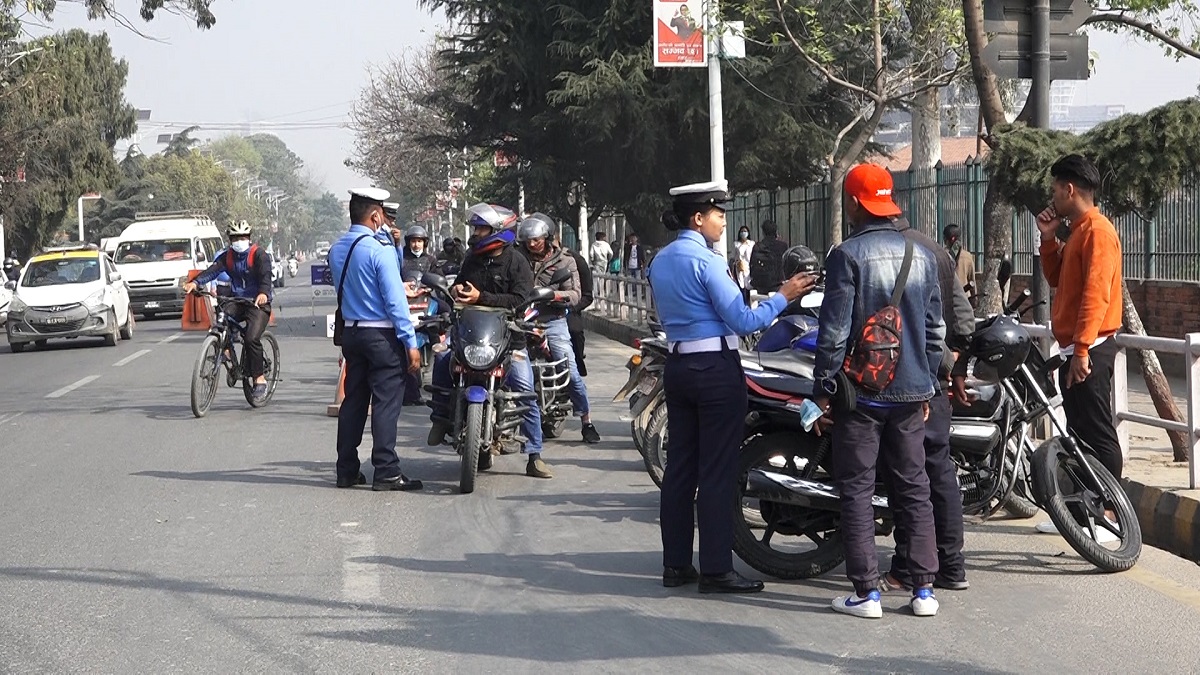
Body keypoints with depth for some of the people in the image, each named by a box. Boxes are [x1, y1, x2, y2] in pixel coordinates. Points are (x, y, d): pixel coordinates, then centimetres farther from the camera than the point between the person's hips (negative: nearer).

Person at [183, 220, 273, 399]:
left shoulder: (259, 255, -8)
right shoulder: (227, 257, 6)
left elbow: (266, 275, -25)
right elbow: (212, 270, -11)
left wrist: (263, 293, -47)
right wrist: (195, 282, -30)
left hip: (258, 303, -5)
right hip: (236, 302, 5)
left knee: (252, 338, -22)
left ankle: (259, 378, -10)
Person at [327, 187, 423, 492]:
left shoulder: (336, 250, 8)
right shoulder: (379, 250, -16)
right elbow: (395, 300, -17)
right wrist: (410, 343, -15)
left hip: (351, 332, 8)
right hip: (382, 335, -8)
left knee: (353, 400, 12)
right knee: (386, 402, -5)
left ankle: (347, 470, 15)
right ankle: (386, 472, -6)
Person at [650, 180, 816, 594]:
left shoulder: (660, 262, 11)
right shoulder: (705, 261, -14)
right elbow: (743, 321, -15)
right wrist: (783, 297, -7)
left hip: (677, 368, 8)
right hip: (716, 369, -8)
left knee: (680, 467, 10)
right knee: (717, 471, -5)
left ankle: (676, 564, 12)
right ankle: (716, 570, -4)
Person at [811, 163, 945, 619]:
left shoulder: (848, 255, -11)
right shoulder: (922, 256, 8)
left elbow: (834, 330, -13)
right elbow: (935, 329, 12)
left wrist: (824, 388, -5)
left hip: (862, 392, -5)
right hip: (911, 392, 5)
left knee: (857, 490, 1)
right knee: (913, 487, 10)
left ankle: (866, 592, -1)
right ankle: (924, 589, 8)